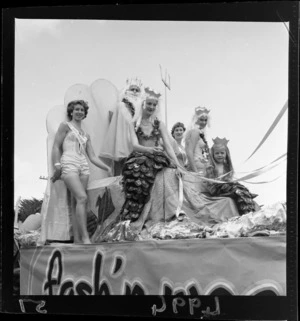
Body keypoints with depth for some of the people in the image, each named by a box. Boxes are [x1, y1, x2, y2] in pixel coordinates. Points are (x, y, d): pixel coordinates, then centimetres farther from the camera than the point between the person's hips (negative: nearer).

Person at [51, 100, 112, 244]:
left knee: (76, 202, -1)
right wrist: (57, 166, -11)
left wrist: (107, 168, 8)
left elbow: (92, 156, 20)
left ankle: (77, 239, -4)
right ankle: (85, 237, -24)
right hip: (69, 164, -5)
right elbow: (56, 147, 2)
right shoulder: (65, 126, 11)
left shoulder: (86, 135, 25)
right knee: (82, 198, -21)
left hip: (83, 167, 5)